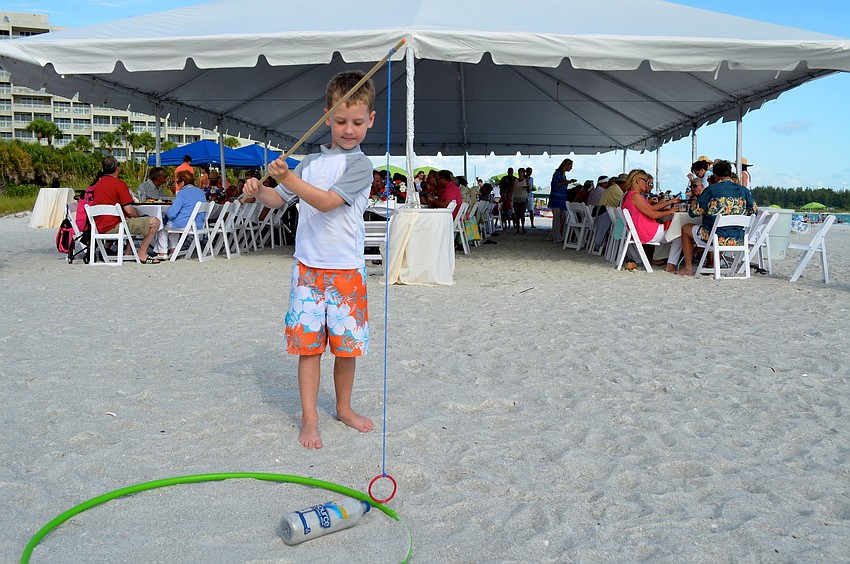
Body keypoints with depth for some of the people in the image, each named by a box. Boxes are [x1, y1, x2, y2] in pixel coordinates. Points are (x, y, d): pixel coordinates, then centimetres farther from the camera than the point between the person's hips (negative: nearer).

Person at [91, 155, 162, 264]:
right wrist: (139, 216, 6)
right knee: (154, 222, -9)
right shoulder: (119, 183, -12)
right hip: (113, 227, -9)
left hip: (99, 228, 9)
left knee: (132, 221, 36)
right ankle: (142, 254, -4)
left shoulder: (98, 184, 14)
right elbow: (129, 211, -16)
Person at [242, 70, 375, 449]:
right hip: (307, 266, 3)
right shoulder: (312, 161, 11)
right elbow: (279, 199, 18)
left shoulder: (360, 165, -6)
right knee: (308, 343, 2)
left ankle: (344, 407, 29)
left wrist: (288, 178, -26)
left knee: (347, 343, 8)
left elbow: (326, 201, -19)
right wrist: (259, 191, -2)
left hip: (346, 269, -3)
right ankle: (309, 419, 11)